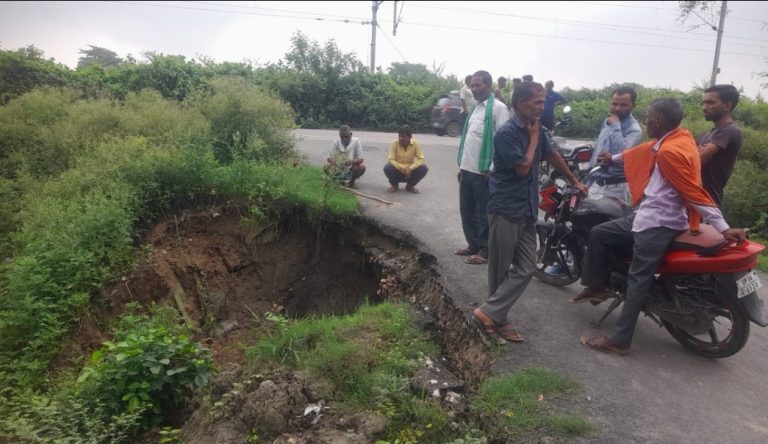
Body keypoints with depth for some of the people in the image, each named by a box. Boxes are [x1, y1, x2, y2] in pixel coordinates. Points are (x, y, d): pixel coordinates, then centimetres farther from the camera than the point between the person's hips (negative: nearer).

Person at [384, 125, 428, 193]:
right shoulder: (395, 144, -14)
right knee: (387, 167, -31)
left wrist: (410, 168, -30)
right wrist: (403, 168, -30)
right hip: (398, 172, -1)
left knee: (424, 168, -23)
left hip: (410, 172, 1)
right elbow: (390, 159, -19)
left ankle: (410, 186, 3)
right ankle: (394, 185, 0)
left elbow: (421, 159, -14)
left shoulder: (416, 144, -12)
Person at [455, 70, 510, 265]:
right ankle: (473, 245, 27)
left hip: (484, 171, -8)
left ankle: (485, 250, 13)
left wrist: (493, 169, -18)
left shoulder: (498, 108, -10)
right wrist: (461, 166, 16)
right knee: (467, 211, 14)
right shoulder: (475, 108, 15)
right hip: (467, 169, 8)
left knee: (483, 213, 2)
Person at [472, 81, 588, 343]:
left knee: (526, 268, 4)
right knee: (501, 270, 2)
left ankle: (492, 314, 8)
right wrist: (533, 138, -6)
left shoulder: (537, 130, 10)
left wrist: (574, 181, 35)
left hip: (527, 210, 8)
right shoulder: (507, 133, -14)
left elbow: (552, 155, 24)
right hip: (505, 210, -8)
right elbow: (523, 168, -16)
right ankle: (495, 317, 14)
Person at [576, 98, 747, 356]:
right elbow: (640, 153, 27)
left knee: (637, 283, -5)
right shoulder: (674, 138, 9)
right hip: (648, 217, 10)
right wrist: (613, 159, 43)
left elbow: (695, 194, -24)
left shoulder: (670, 151, -22)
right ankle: (597, 286, 25)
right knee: (599, 234, 15)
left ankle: (619, 341, 3)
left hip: (659, 225, -10)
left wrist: (723, 228, -25)